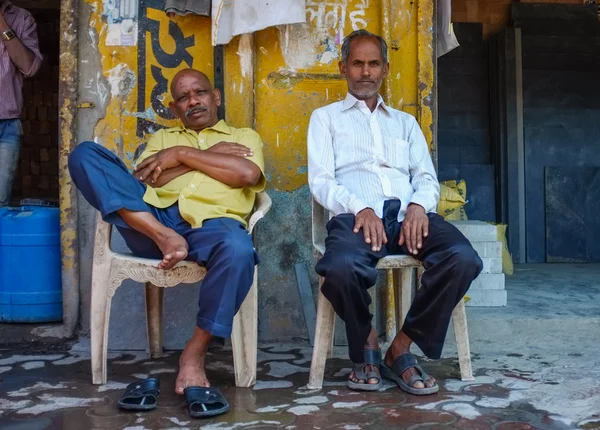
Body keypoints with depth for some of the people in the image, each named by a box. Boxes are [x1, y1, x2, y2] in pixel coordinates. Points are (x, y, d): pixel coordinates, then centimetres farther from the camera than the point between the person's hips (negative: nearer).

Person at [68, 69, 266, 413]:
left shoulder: (244, 136, 26)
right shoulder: (162, 138, 32)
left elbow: (248, 174, 1)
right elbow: (139, 181, 10)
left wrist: (183, 155, 5)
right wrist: (210, 157, 7)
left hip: (211, 223, -2)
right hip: (152, 219, 3)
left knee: (239, 249, -40)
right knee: (86, 153, -13)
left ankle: (195, 353, -22)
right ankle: (163, 236, -30)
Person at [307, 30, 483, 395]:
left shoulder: (406, 122, 30)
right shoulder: (325, 117, 21)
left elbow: (427, 177, 18)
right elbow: (320, 180, 5)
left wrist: (418, 205, -8)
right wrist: (360, 209, -14)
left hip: (407, 212, 3)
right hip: (356, 214, -3)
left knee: (464, 259, -29)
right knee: (342, 267, -39)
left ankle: (401, 349, -12)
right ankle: (367, 346, -5)